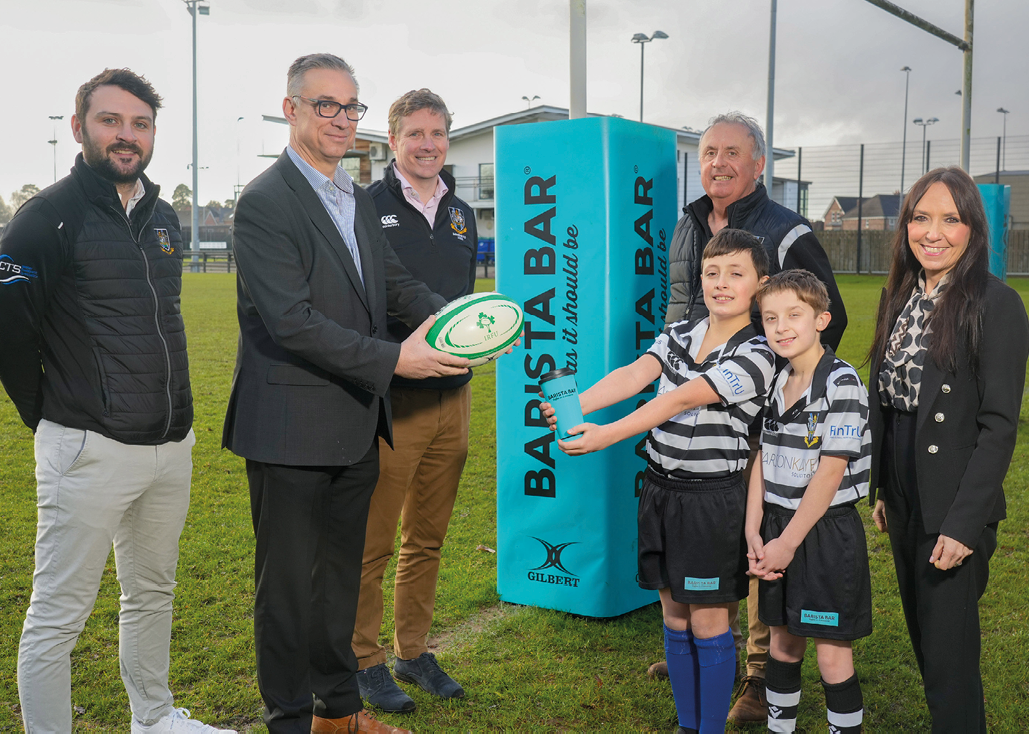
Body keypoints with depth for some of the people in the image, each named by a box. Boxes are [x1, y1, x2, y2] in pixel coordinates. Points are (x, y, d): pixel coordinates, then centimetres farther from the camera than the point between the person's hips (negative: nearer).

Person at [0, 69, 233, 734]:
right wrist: (55, 418, -4)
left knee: (153, 592, 20)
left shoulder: (164, 216, 12)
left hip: (171, 445, 7)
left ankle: (155, 717, 37)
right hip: (89, 451, -7)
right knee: (58, 615, 0)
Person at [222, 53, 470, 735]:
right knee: (289, 582, 6)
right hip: (291, 429, -8)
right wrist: (393, 359, -26)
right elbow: (293, 321, -22)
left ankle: (339, 707, 36)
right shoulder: (265, 203, -14)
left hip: (356, 423, 8)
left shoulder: (359, 200, 13)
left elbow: (394, 281, 10)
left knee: (341, 572, 20)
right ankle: (291, 721, 23)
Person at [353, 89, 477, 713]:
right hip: (388, 399, -6)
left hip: (452, 397, 6)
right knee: (371, 542, 3)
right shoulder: (366, 207, -5)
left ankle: (414, 651, 28)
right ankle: (366, 661, 18)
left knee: (428, 538, 15)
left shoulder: (462, 214, 15)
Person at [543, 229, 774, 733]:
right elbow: (634, 375, -11)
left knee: (708, 624, 3)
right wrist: (576, 405, -29)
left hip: (714, 498, -5)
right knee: (674, 619, 14)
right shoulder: (679, 335, 6)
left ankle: (712, 733, 20)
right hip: (660, 490, 6)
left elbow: (682, 400, -24)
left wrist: (608, 435, -33)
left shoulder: (756, 355, -13)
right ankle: (687, 728, 29)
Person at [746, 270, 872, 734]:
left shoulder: (841, 383, -15)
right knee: (783, 640, 17)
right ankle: (779, 732, 31)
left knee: (832, 652, 1)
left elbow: (829, 473, -18)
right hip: (777, 527, 7)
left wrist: (788, 542, -16)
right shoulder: (776, 384, 7)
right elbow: (763, 461, 7)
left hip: (826, 533, -7)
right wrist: (754, 533, -3)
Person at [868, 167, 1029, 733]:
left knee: (949, 655, 1)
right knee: (922, 637, 19)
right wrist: (880, 488, 12)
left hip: (952, 511, -7)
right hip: (903, 500, 7)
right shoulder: (899, 295, 8)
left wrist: (964, 522, -19)